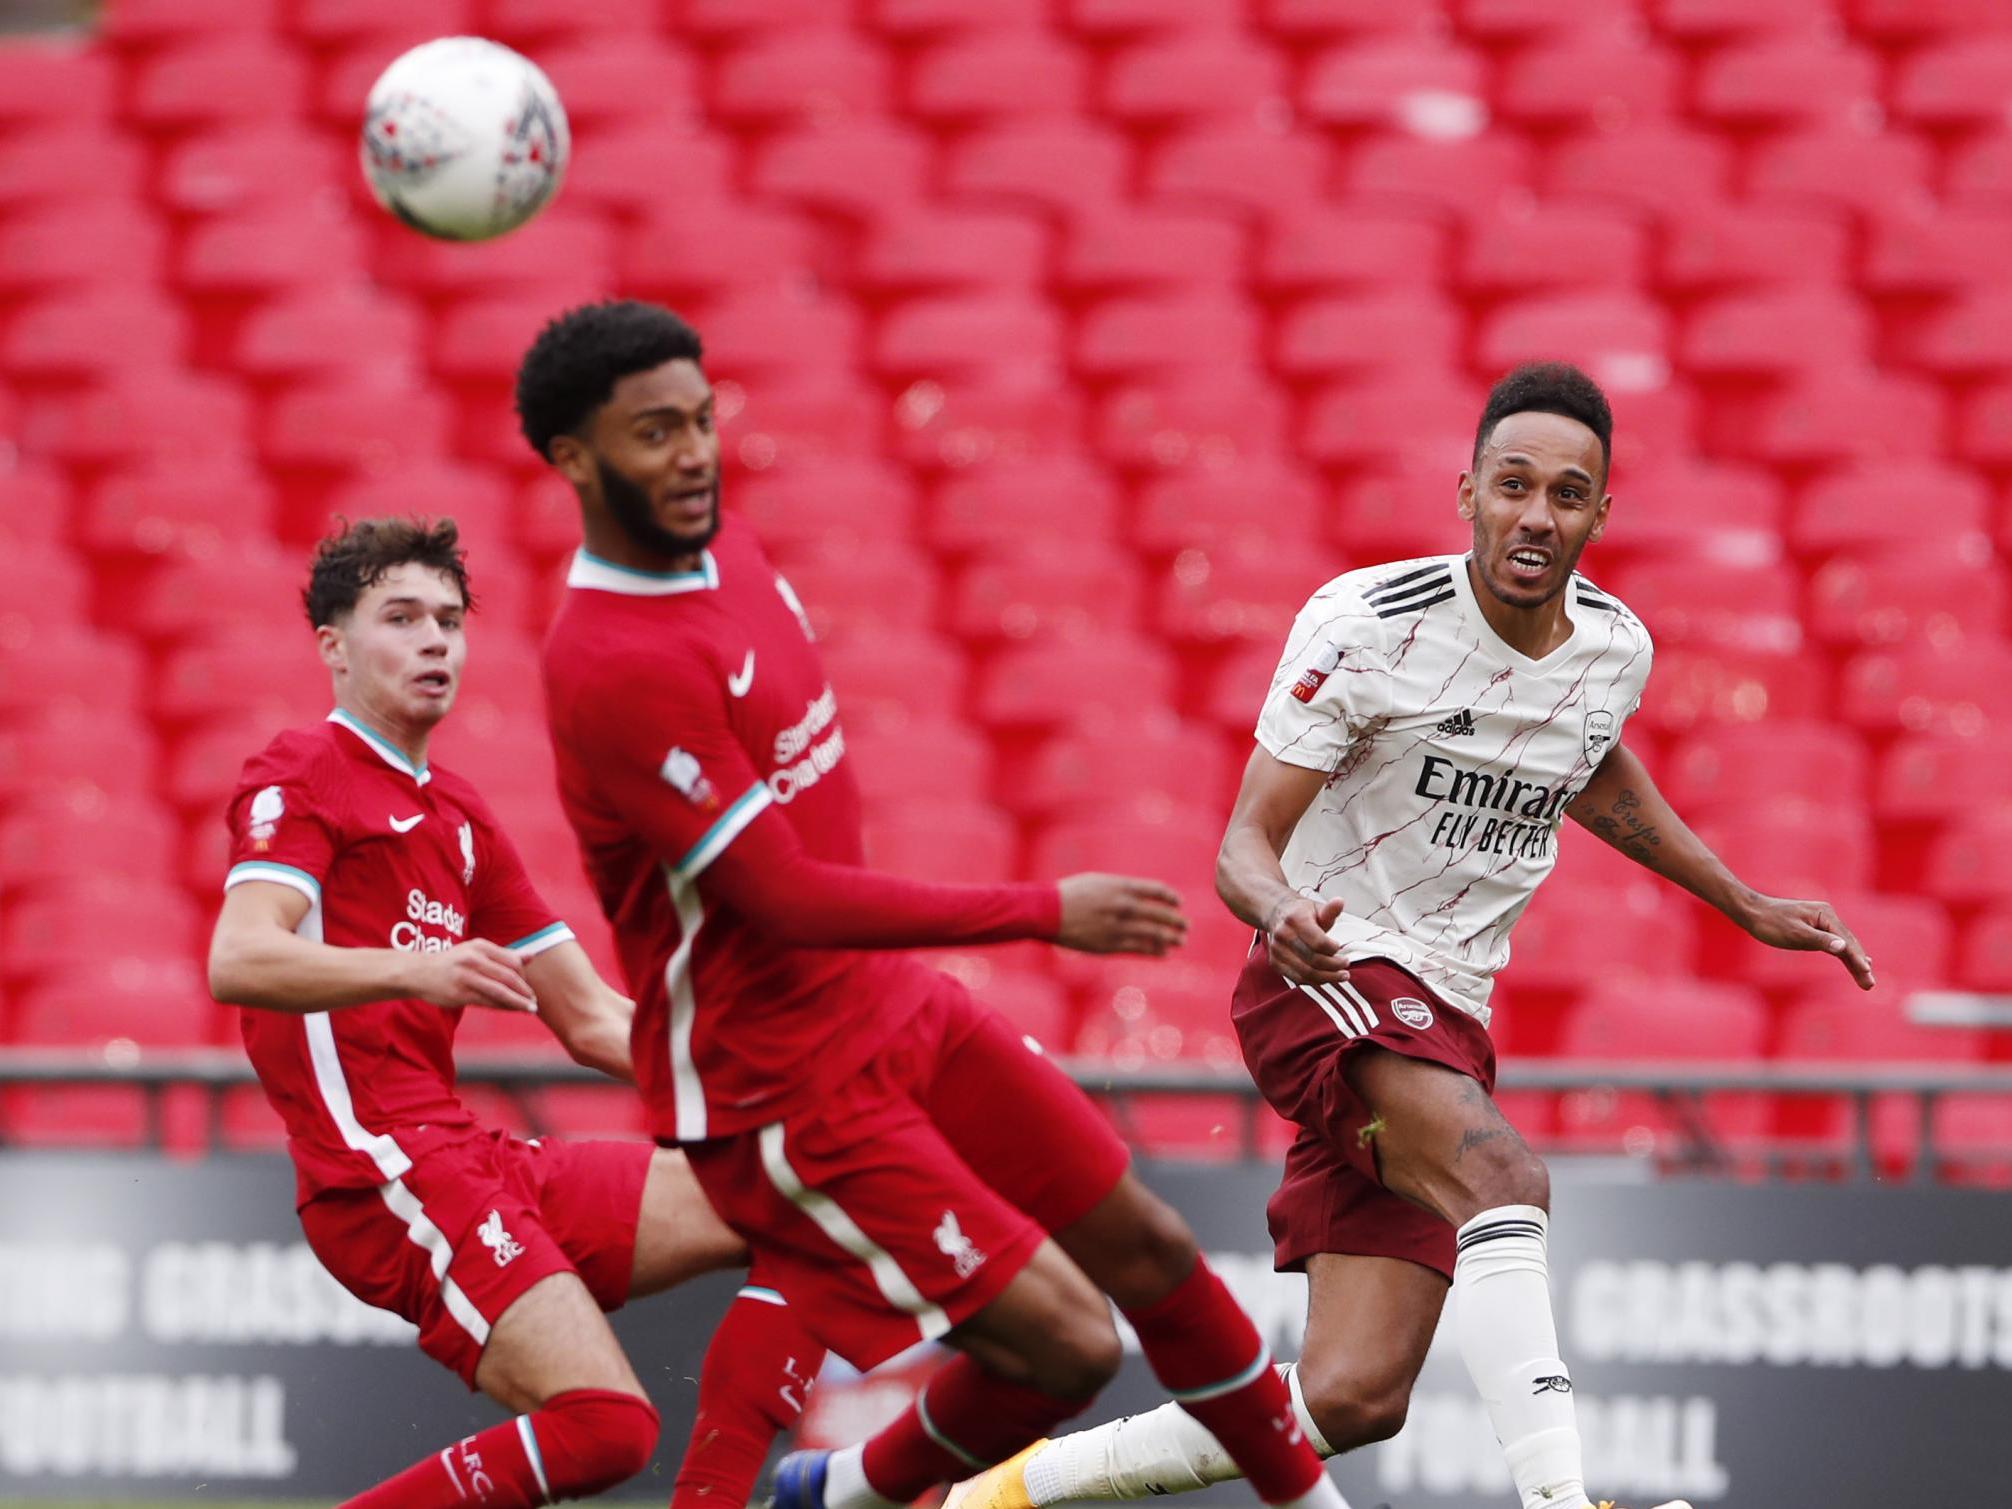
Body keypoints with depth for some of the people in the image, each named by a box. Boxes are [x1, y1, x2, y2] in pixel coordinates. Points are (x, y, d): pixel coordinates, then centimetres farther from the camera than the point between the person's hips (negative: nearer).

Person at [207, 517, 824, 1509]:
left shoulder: (455, 815, 24)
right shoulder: (303, 776, -2)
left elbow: (590, 1020, 24)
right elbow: (238, 961, -19)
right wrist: (413, 969, -35)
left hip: (481, 1164, 9)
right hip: (388, 1170, -9)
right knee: (604, 1425, -24)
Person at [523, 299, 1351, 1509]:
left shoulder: (720, 546, 3)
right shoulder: (615, 668, -27)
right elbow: (785, 900, -27)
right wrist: (1043, 914, -25)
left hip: (897, 1006, 9)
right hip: (779, 1088, -9)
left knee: (1151, 1254, 13)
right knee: (1067, 1343, -13)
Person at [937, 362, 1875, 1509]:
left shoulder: (1616, 649, 3)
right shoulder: (1370, 625, -15)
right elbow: (1248, 841, -13)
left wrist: (1749, 910, 28)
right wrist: (1282, 912, -36)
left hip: (1446, 1020, 6)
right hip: (1329, 981, -6)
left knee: (1354, 1399, -3)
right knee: (1503, 1173, -36)